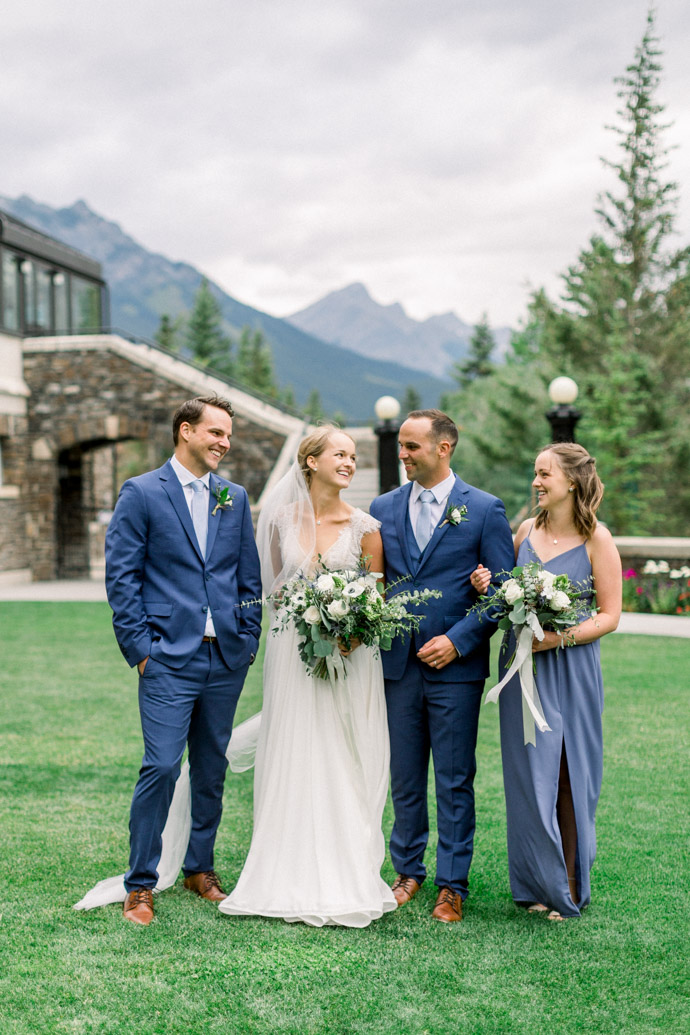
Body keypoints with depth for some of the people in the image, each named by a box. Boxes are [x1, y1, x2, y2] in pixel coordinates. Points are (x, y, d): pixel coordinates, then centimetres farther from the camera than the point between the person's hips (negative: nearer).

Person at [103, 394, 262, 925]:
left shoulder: (235, 498, 12)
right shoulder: (141, 493, -2)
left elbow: (249, 577, 15)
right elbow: (121, 576, -5)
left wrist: (248, 640, 7)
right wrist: (140, 647, -9)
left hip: (226, 660, 5)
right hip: (170, 659, -5)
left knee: (213, 769, 12)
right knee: (161, 767, -8)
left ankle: (200, 868, 27)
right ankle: (140, 885, 5)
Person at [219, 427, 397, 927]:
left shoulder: (365, 526, -1)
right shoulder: (282, 519, 3)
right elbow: (274, 587, 13)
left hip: (350, 656, -1)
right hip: (293, 653, 1)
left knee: (345, 767, 2)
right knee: (293, 761, 4)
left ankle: (345, 879, 11)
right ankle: (293, 876, 14)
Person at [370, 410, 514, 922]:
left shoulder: (484, 509, -3)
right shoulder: (384, 508, 8)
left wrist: (459, 640, -11)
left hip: (455, 667, -3)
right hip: (398, 664, 3)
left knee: (455, 782, 4)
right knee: (405, 778, 12)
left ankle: (452, 884, 16)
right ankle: (408, 871, 27)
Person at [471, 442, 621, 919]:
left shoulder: (596, 539, -6)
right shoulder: (526, 530, 7)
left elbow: (610, 615, -7)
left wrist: (559, 637, -19)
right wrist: (488, 587, -5)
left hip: (569, 669, -4)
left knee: (565, 774, 2)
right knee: (526, 773, 8)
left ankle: (569, 888, 14)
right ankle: (535, 883, 21)